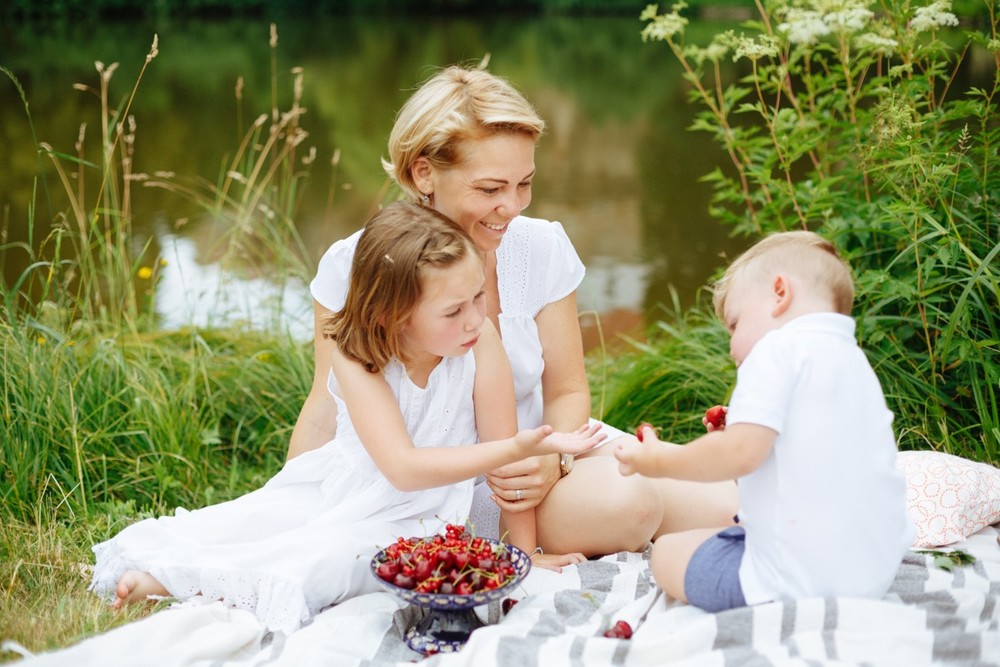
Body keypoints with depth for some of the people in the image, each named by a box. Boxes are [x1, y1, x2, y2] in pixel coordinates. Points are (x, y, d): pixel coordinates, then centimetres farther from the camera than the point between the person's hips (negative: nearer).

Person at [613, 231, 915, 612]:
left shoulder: (779, 348, -11)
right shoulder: (853, 360, 16)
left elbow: (740, 453, -21)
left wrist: (659, 461, -5)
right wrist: (737, 431, 17)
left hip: (797, 578, -9)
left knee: (667, 553, 11)